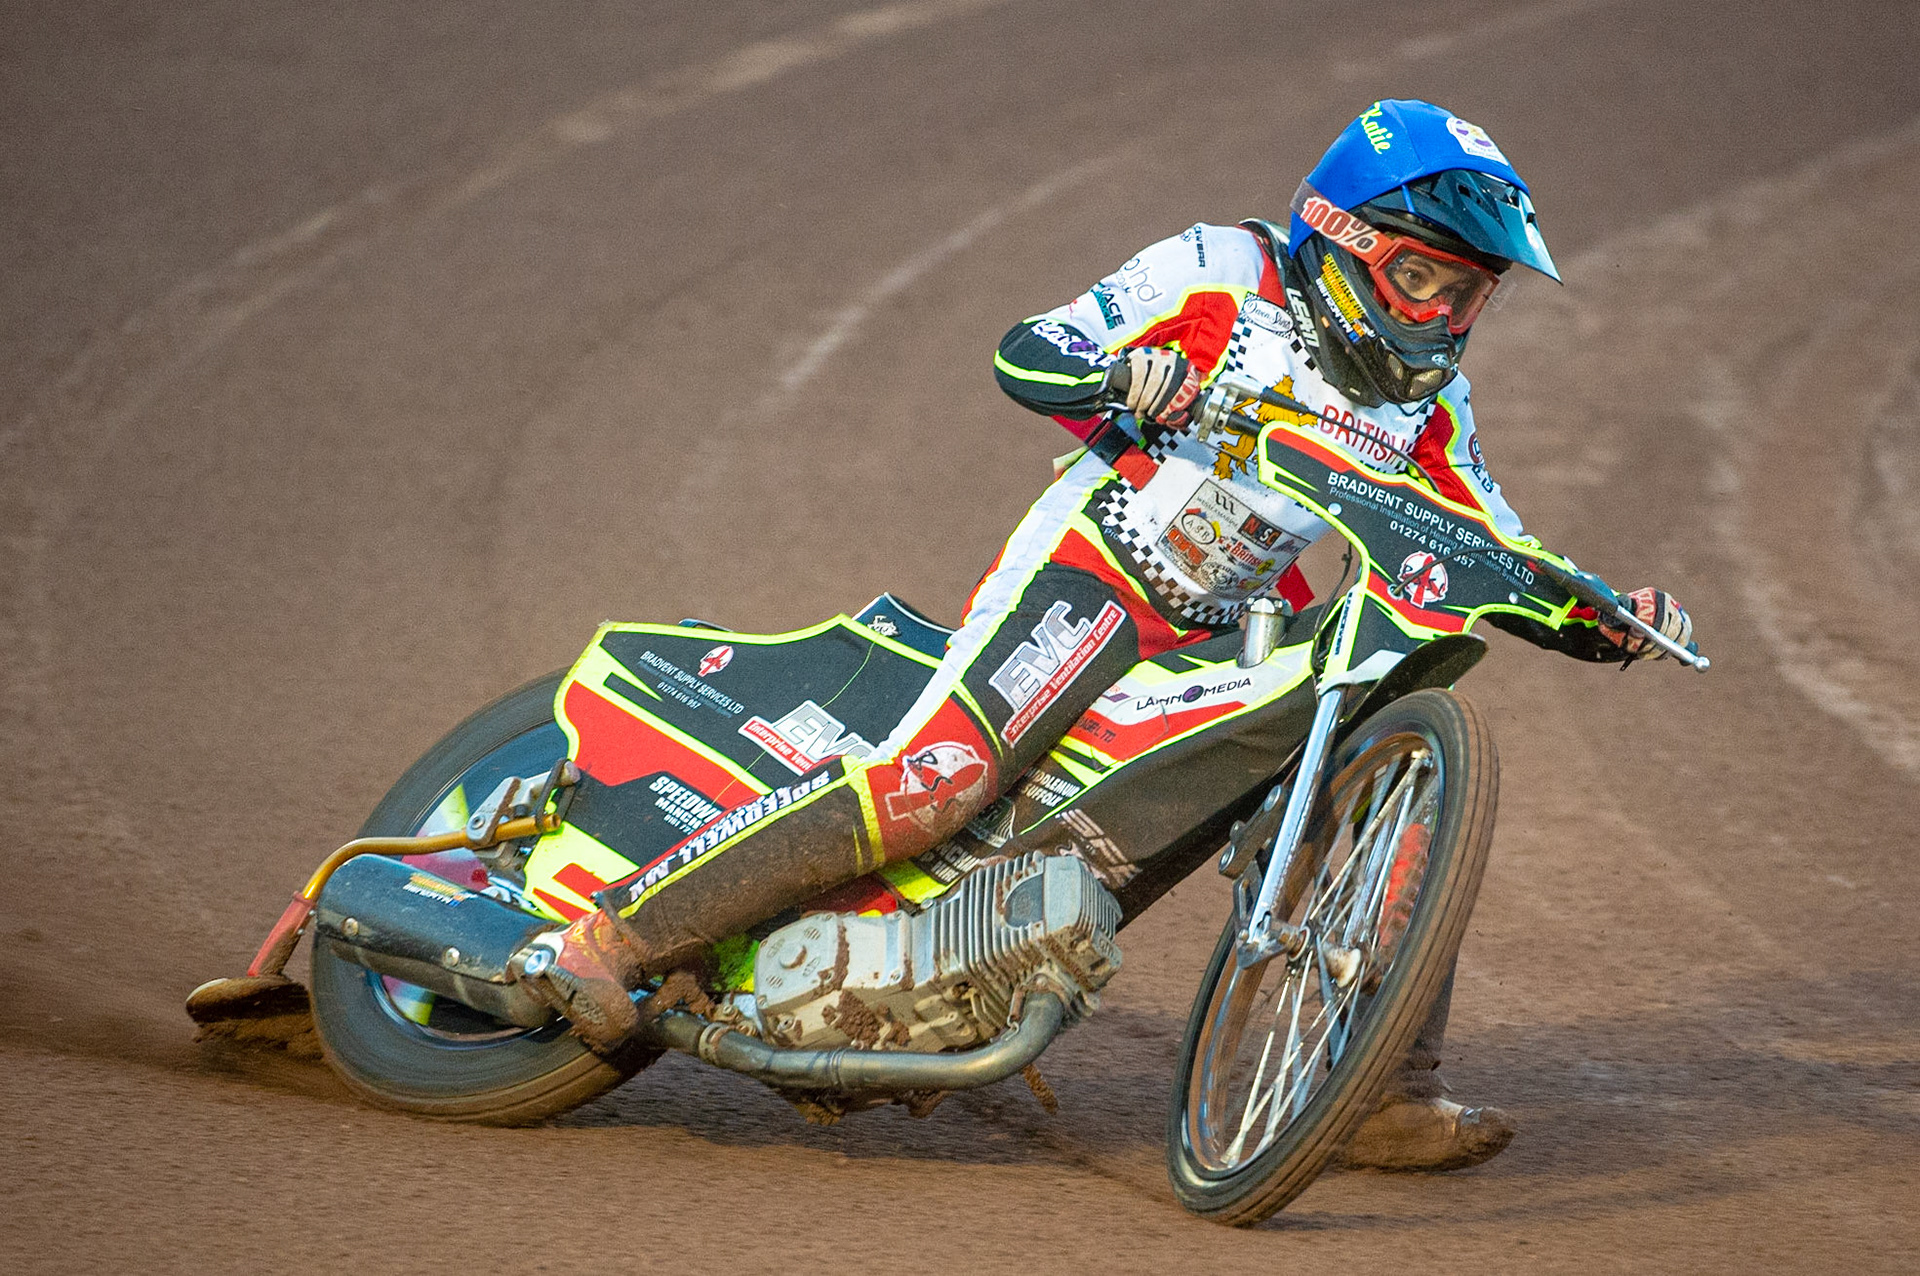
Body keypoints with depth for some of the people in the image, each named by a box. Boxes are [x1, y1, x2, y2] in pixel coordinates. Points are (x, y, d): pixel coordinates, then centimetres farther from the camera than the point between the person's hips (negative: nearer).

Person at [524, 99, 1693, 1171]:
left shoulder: (1424, 403, 10)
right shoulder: (1227, 273, -8)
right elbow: (1022, 355, -11)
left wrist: (1606, 616, -8)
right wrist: (1125, 375, -33)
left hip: (1231, 636, 7)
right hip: (1092, 571, -7)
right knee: (938, 778, -27)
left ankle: (1389, 1091, 4)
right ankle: (620, 935, -26)